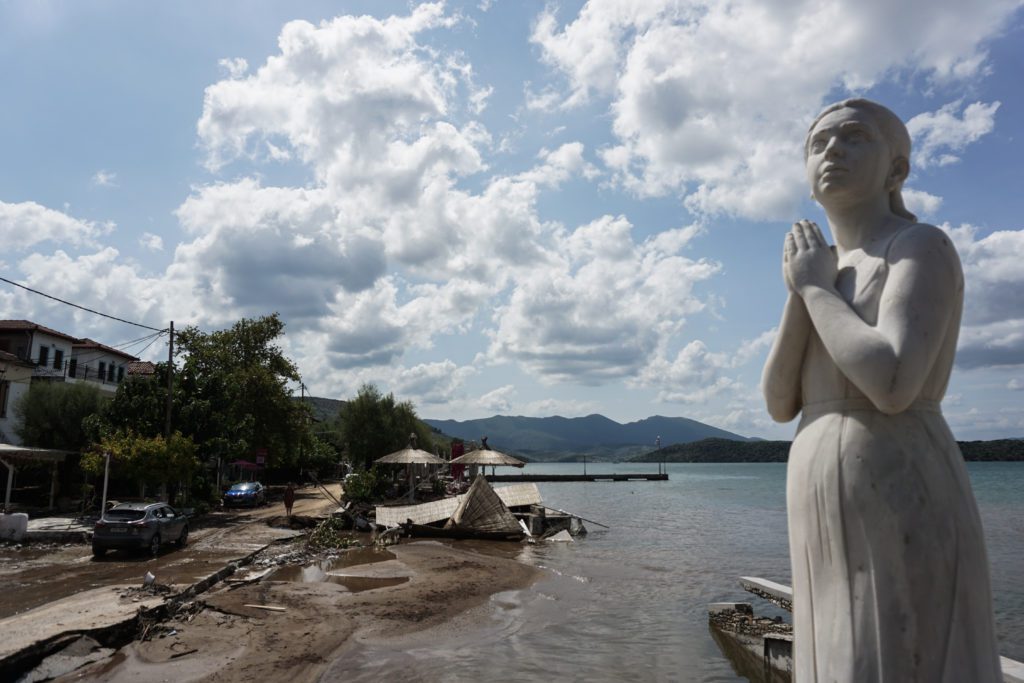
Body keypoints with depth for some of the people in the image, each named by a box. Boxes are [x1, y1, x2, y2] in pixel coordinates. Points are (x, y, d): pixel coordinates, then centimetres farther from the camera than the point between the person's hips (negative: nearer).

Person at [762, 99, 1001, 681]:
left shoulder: (923, 247, -5)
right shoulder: (837, 287, 21)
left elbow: (892, 387, -23)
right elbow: (781, 404, 10)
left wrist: (813, 286, -8)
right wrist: (802, 291, -4)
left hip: (900, 521, -9)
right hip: (844, 534, 9)